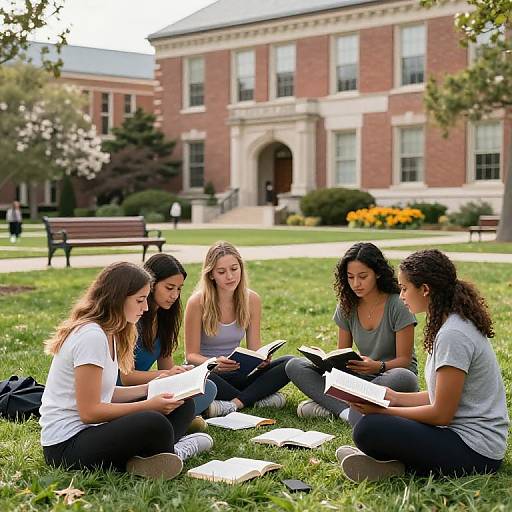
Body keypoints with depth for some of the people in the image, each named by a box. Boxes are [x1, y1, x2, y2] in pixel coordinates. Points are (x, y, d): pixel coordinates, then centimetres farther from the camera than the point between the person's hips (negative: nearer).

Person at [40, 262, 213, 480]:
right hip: (65, 447, -10)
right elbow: (89, 412, -20)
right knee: (154, 425, -33)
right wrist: (148, 406, -16)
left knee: (183, 404, 5)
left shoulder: (108, 333, 11)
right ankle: (172, 452, -4)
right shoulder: (91, 336, -19)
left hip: (90, 429, 10)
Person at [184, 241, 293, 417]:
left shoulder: (252, 300, -2)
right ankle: (258, 398, -22)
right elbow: (191, 355, -11)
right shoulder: (198, 302, -14)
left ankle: (234, 403, -28)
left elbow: (254, 348, 1)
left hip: (235, 373, 4)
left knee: (289, 363, -18)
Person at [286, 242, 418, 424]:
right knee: (295, 366, -12)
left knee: (404, 378, -42)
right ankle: (347, 411, -32)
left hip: (391, 378, -4)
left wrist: (378, 367, -32)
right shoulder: (347, 306, 3)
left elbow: (404, 359, -11)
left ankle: (330, 405, -31)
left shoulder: (398, 306, -12)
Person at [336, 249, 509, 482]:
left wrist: (380, 410, -10)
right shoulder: (461, 324, 12)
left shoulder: (453, 336, -19)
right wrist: (395, 398, 11)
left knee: (368, 429, -24)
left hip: (474, 453, -11)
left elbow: (441, 413, -17)